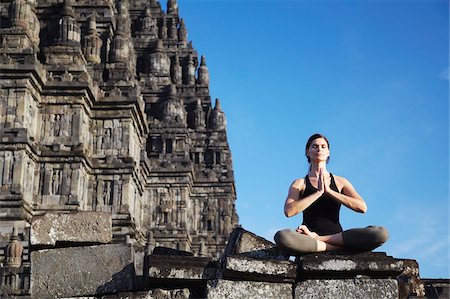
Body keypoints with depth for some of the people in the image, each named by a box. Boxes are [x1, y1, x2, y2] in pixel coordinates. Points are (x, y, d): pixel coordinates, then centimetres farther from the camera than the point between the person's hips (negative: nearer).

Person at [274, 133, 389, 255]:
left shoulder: (340, 181, 17)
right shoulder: (300, 183, 13)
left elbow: (362, 207, -1)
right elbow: (289, 211, -7)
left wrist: (328, 191, -6)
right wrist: (318, 192, -10)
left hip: (336, 236, 2)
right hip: (309, 239, -2)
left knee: (381, 233, -25)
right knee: (281, 237, -37)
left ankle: (315, 238, -20)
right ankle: (343, 248, -27)